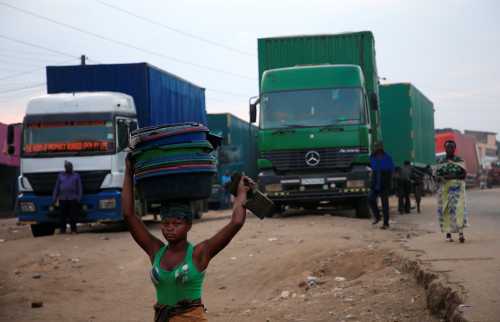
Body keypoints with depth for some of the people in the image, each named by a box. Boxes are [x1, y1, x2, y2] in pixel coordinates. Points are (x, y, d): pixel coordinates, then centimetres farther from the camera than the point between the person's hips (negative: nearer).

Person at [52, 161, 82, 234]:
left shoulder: (76, 176, 11)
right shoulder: (60, 176, 15)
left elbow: (79, 188, 8)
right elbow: (56, 188, 15)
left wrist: (78, 198, -3)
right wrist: (54, 199, 9)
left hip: (73, 199, -1)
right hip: (62, 199, 1)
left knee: (73, 216, -2)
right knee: (63, 216, 1)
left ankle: (73, 230, 4)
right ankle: (63, 230, 7)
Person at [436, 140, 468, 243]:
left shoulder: (459, 161, 6)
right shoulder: (441, 162, 11)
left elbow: (464, 174, 1)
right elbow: (437, 175, 9)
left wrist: (454, 176, -15)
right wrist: (442, 178, -14)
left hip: (457, 188, -2)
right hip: (445, 188, 2)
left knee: (459, 208, -16)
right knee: (445, 210, -1)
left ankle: (461, 233, -24)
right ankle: (448, 233, 8)